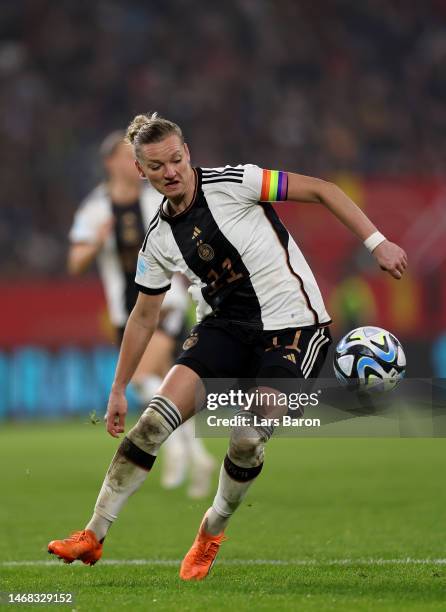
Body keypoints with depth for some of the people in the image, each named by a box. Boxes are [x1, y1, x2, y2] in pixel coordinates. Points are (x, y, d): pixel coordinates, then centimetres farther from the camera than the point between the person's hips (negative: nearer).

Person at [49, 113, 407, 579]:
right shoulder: (158, 239, 4)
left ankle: (210, 535, 11)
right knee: (156, 418, -15)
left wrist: (377, 243, -15)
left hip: (294, 325, -4)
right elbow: (143, 317, 16)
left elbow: (321, 190, -8)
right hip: (225, 327, 4)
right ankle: (94, 535, -9)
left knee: (247, 440, -18)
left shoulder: (231, 183, -11)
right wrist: (118, 390, 18)